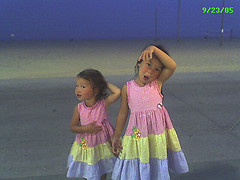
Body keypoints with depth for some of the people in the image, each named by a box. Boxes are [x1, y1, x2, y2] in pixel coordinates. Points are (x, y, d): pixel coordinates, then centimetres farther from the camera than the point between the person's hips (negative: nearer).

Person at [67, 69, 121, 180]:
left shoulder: (103, 104, -13)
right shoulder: (79, 108, -10)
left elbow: (117, 92, -25)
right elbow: (72, 127, -4)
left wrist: (106, 83, -12)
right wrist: (85, 129, -21)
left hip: (103, 145, 0)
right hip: (86, 146, 1)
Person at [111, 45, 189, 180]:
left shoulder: (157, 83, -3)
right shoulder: (127, 88, -1)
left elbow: (172, 66, -19)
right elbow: (123, 113, 6)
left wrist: (154, 49, -24)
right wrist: (116, 137, 10)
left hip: (157, 134, 0)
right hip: (137, 136, 0)